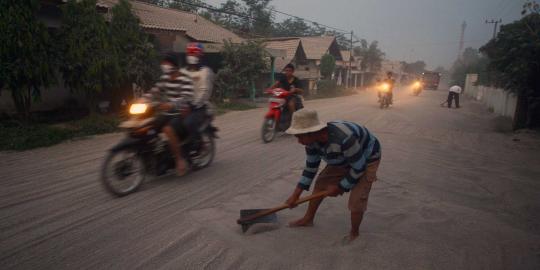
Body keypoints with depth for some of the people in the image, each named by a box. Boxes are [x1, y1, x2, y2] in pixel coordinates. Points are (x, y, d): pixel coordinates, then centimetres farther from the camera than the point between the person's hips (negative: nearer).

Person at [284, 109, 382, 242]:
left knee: (356, 200, -13)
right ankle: (308, 219, 29)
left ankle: (354, 234, 16)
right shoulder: (313, 139, -19)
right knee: (321, 182, 10)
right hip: (345, 159, 7)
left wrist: (340, 188, -16)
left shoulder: (344, 138, -43)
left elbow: (358, 168, -29)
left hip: (367, 160, -7)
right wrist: (295, 195, -3)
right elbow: (311, 167, -5)